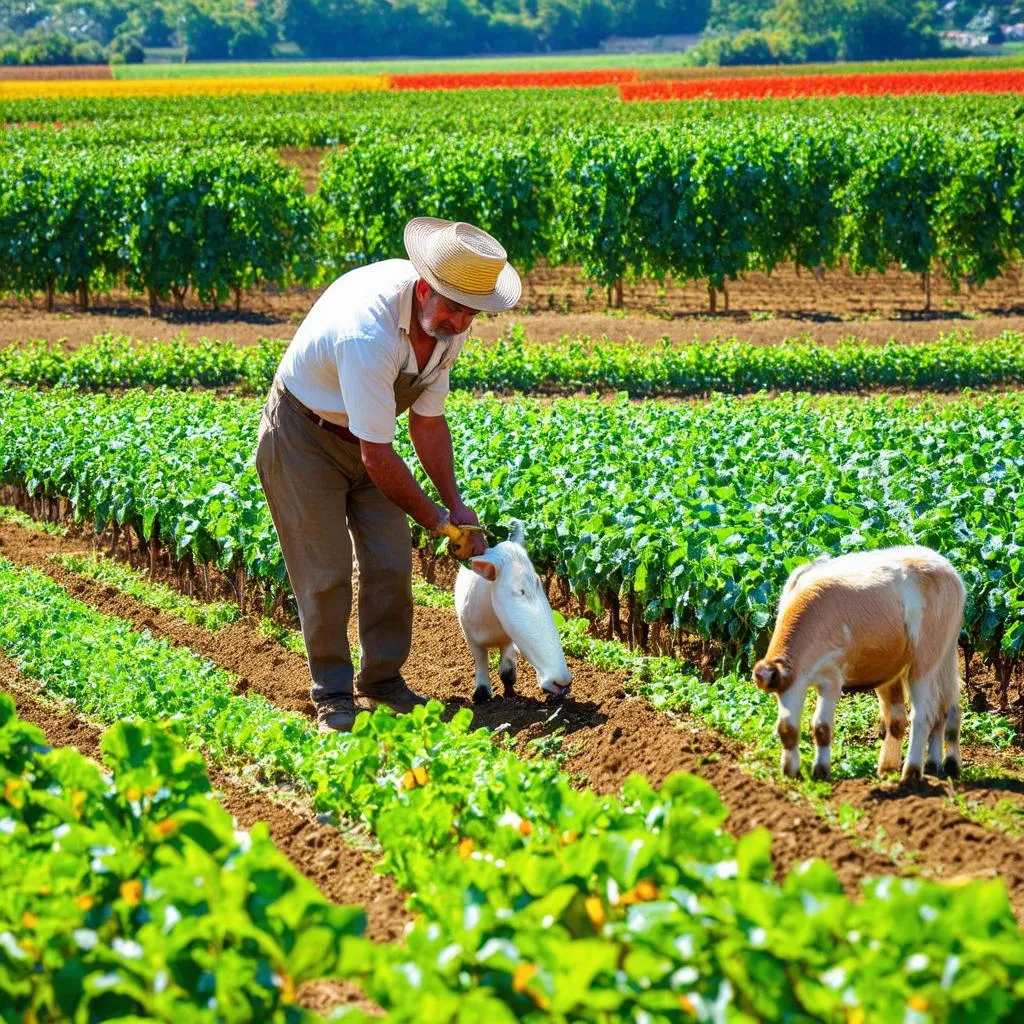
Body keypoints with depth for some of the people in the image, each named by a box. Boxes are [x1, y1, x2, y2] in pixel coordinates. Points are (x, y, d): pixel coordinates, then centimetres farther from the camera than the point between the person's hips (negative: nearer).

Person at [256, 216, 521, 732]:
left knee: (391, 562, 3)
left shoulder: (449, 327, -13)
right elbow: (378, 458, -32)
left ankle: (383, 678, 17)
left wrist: (455, 503, -6)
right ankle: (332, 693, 7)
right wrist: (436, 519, -21)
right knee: (325, 571, -7)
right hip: (304, 433, -7)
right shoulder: (370, 332, -39)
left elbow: (427, 421, 1)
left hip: (362, 434, 7)